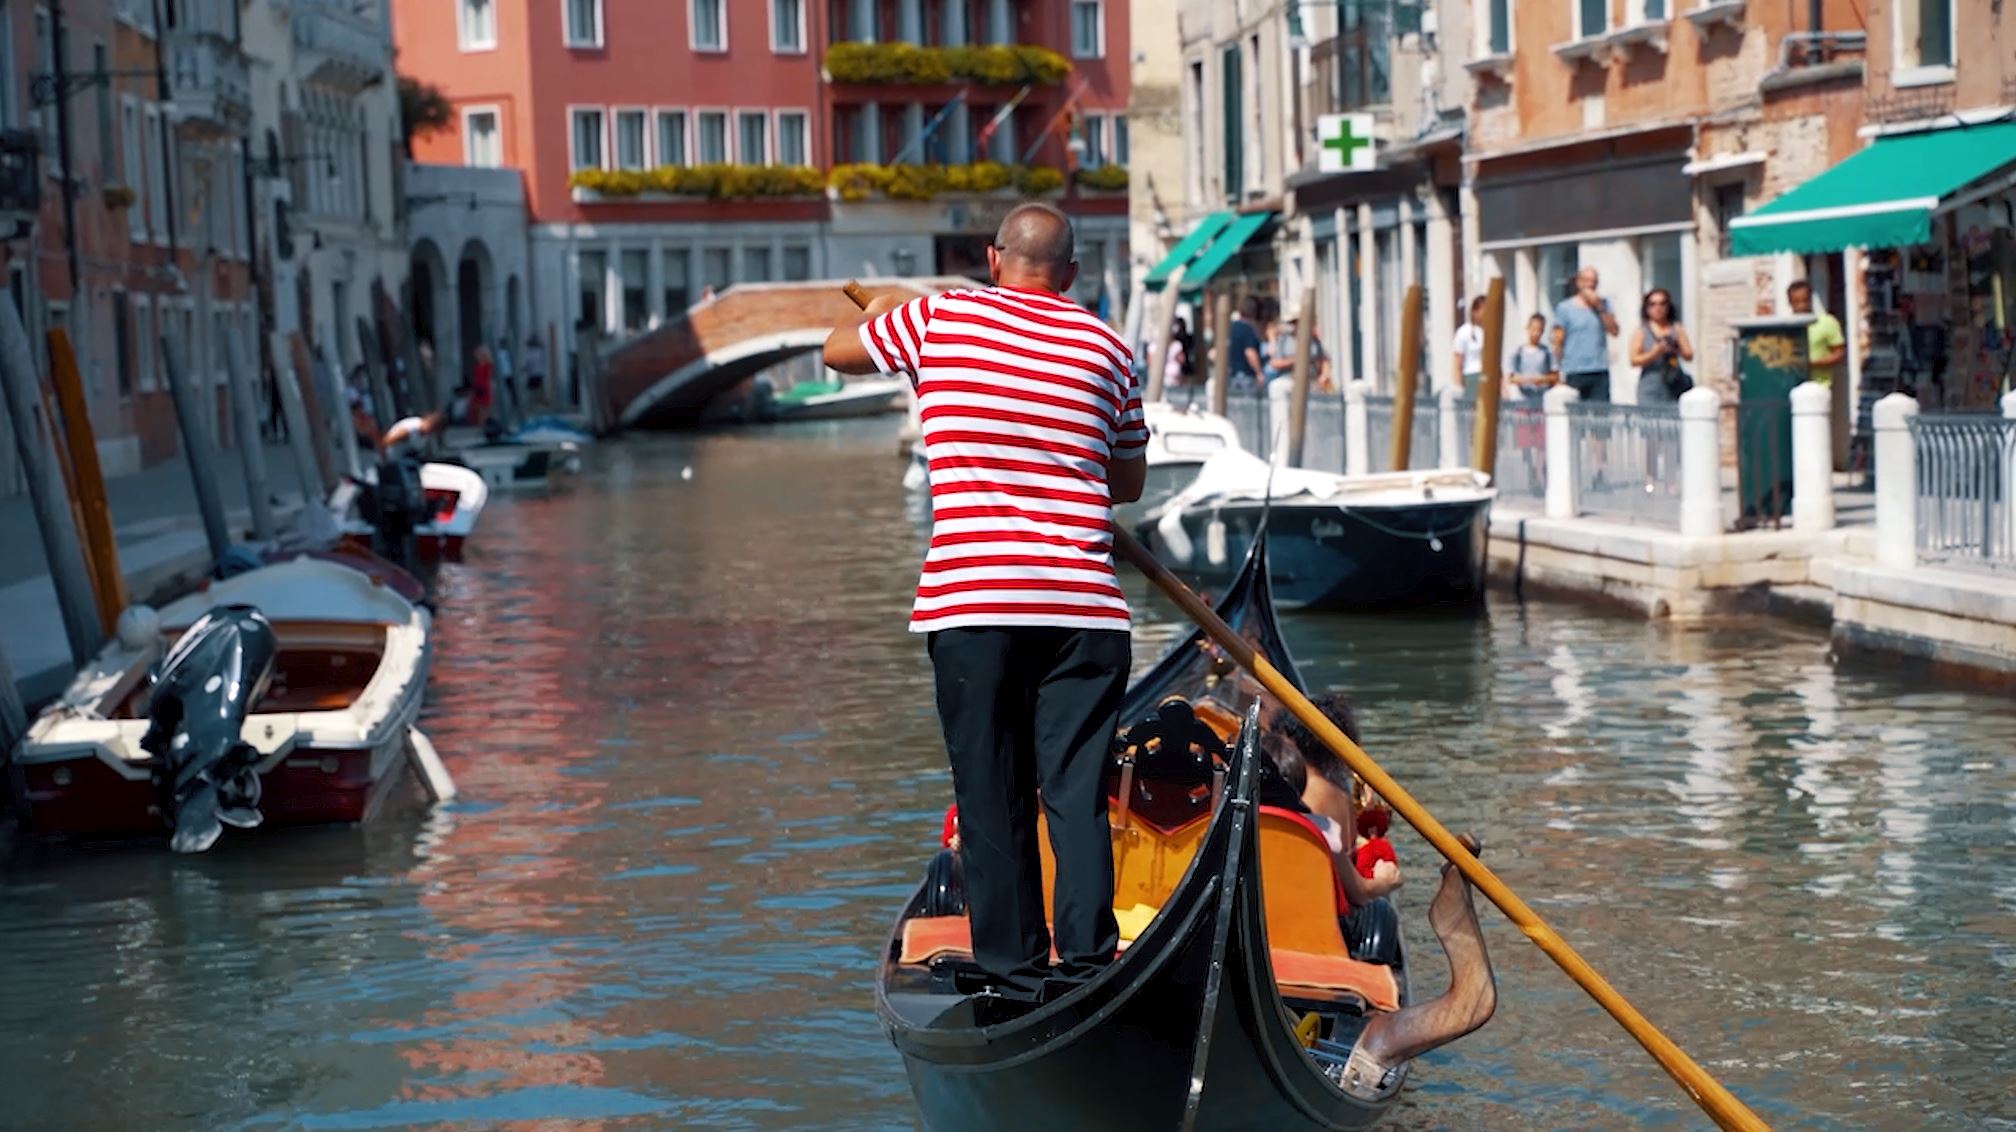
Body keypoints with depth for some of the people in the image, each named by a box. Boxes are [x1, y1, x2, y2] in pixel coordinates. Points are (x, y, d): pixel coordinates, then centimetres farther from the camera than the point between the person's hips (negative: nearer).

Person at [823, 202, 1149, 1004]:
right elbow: (1131, 481, 19)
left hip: (971, 601, -1)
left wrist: (883, 315, 41)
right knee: (1077, 794, 5)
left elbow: (838, 349, 22)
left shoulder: (939, 319, 4)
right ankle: (1087, 961, 2)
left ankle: (1014, 970, 9)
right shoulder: (1106, 349, 8)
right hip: (1084, 605, 1)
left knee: (992, 795, 6)